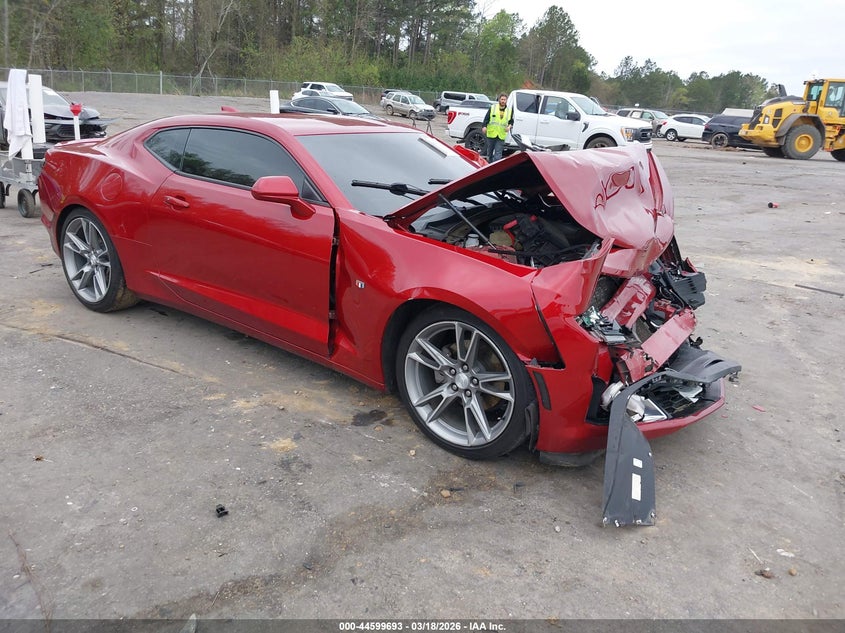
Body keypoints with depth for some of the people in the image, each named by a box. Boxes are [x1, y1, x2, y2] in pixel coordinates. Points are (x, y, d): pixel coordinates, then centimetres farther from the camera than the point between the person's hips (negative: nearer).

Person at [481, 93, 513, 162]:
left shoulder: (509, 110, 9)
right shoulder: (492, 107, 3)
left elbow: (511, 121, 18)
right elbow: (486, 118, 0)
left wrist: (509, 126, -3)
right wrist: (484, 126, -15)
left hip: (501, 136, 0)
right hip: (491, 134, 0)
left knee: (498, 153, -9)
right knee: (489, 152, 12)